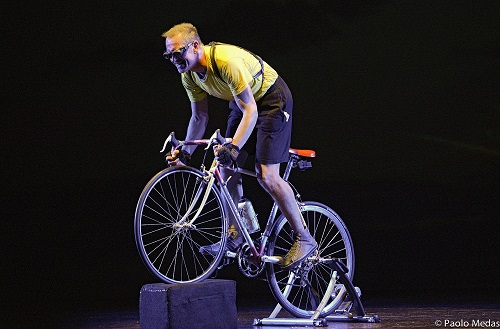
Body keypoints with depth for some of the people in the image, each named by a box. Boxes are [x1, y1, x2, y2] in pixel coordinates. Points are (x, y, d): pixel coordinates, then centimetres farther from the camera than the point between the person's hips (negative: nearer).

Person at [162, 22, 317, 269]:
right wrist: (185, 152, -6)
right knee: (226, 168, 0)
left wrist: (233, 148, -44)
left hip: (272, 99, -8)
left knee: (266, 176, -15)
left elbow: (250, 111, -34)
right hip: (242, 103, 8)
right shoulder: (189, 75, -9)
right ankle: (234, 235, 11)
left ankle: (304, 239, -5)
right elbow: (199, 117, 3)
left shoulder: (227, 60, -35)